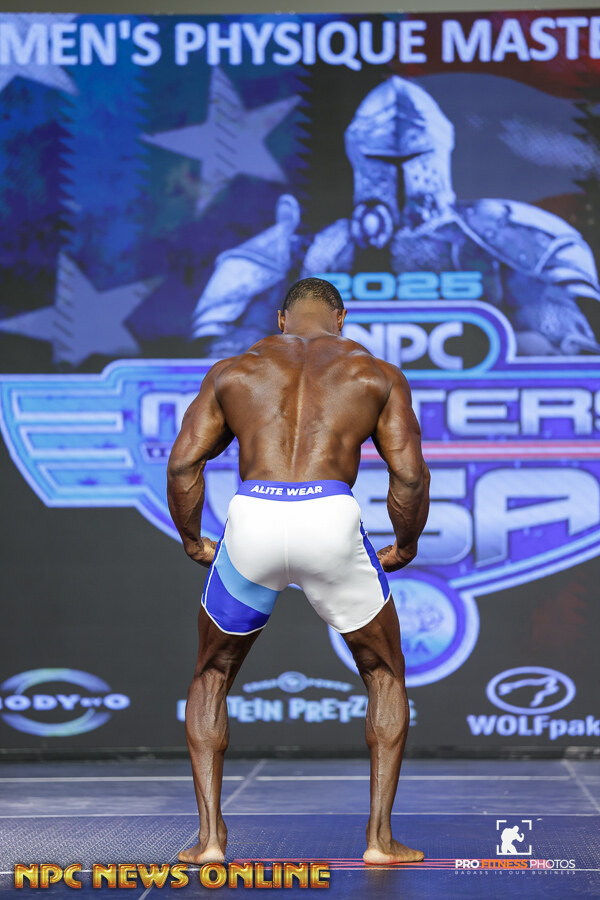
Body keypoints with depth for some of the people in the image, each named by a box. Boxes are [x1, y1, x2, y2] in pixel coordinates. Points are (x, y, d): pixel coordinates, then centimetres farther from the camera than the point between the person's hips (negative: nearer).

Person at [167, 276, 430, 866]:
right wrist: (406, 544, 25)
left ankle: (210, 835, 14)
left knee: (211, 678, 24)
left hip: (252, 518, 1)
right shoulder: (377, 375, 19)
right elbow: (410, 476, 8)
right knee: (385, 675, 21)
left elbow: (182, 466, 12)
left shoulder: (233, 371, 22)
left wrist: (191, 540, 26)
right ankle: (380, 836, 13)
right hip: (330, 518, -1)